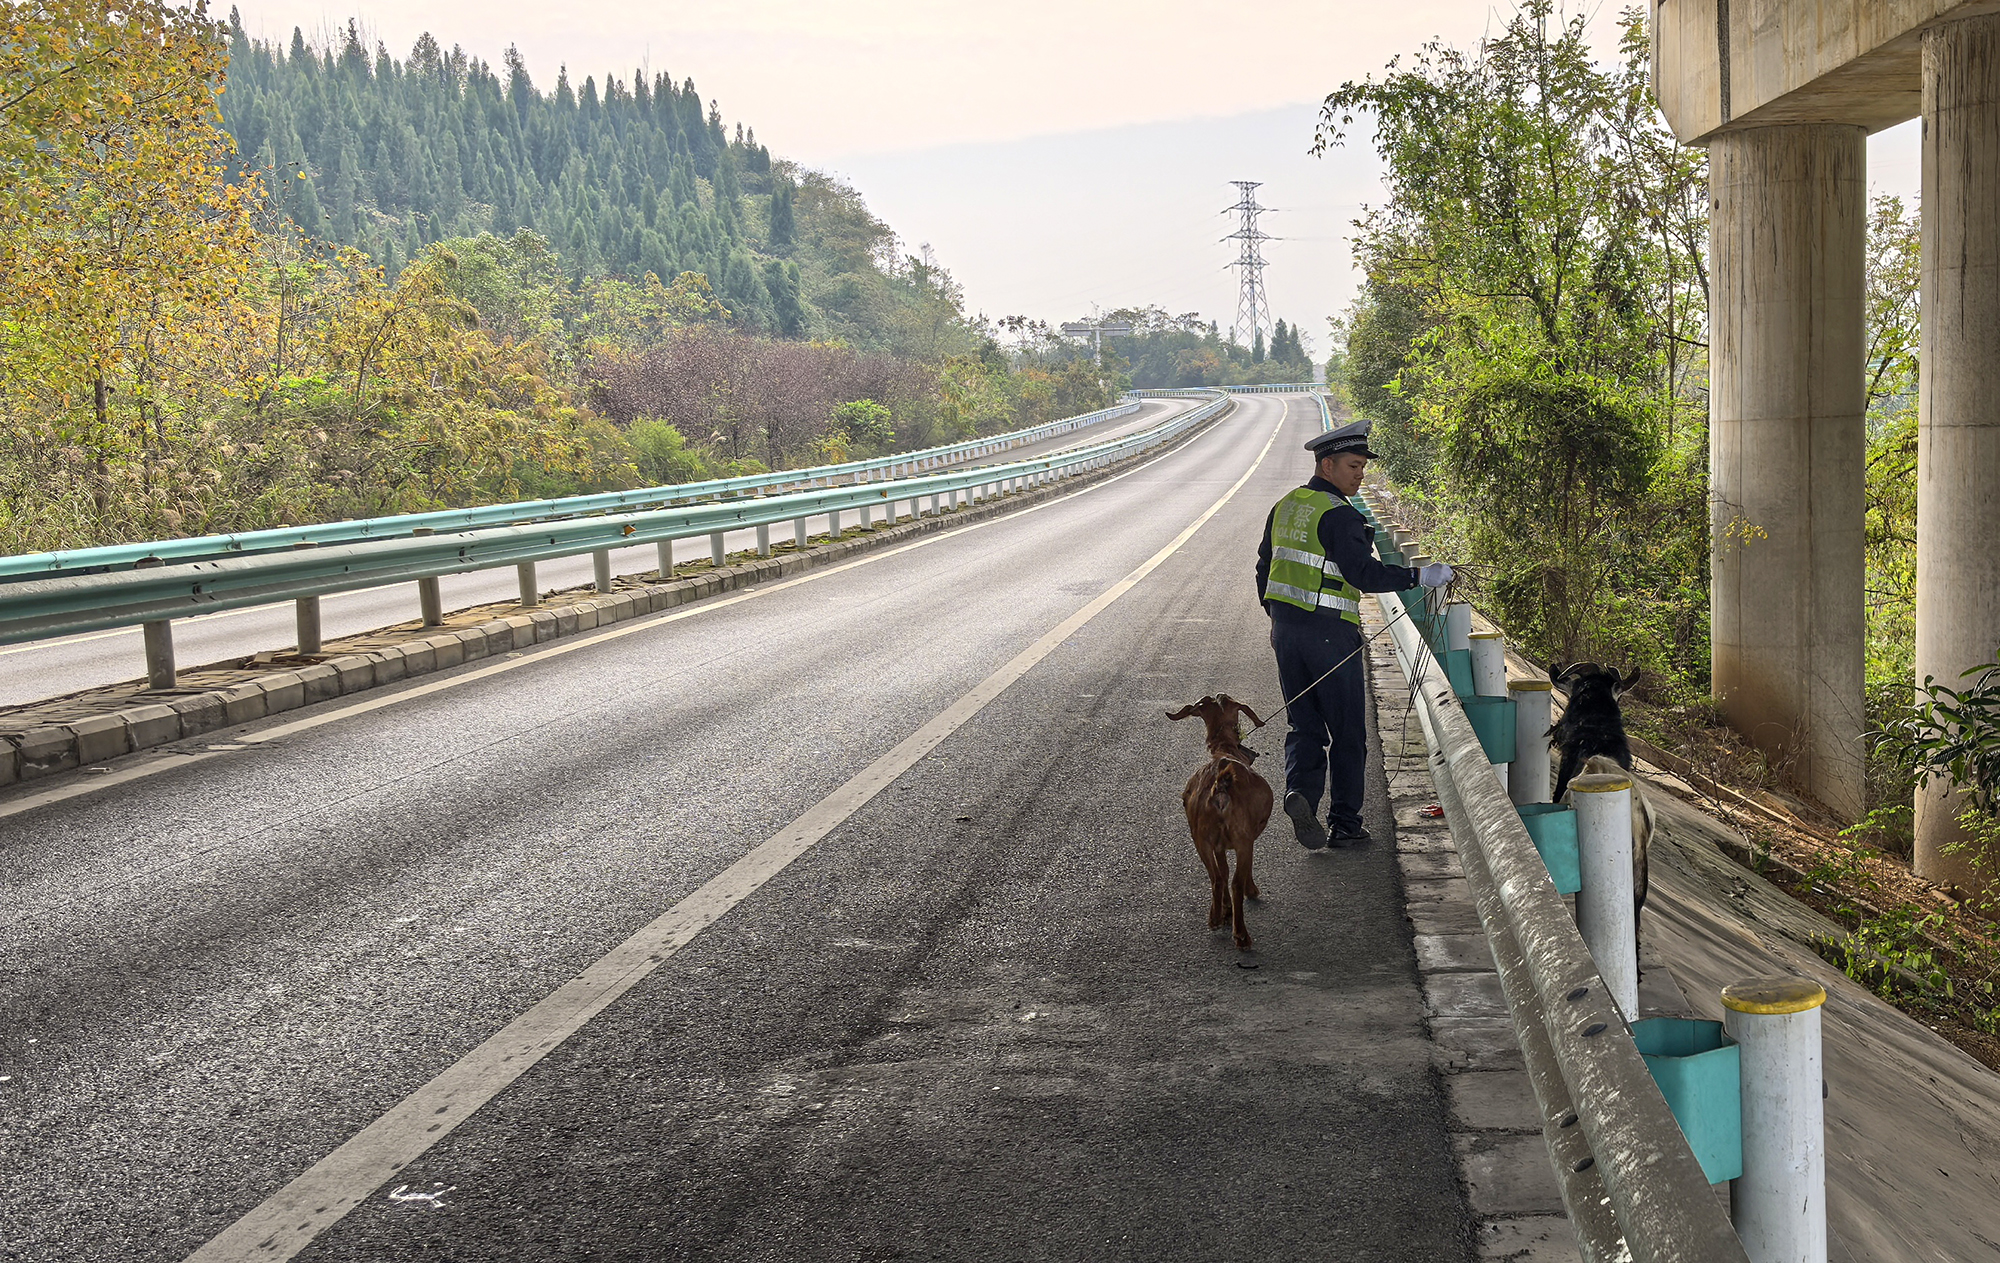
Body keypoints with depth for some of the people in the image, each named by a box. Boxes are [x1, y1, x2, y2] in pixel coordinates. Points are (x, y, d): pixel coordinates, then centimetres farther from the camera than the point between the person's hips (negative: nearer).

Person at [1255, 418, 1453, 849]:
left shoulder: (1285, 507, 11)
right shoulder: (1338, 515, -15)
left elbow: (1264, 567, 18)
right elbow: (1364, 574, -22)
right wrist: (1419, 576, -20)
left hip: (1286, 630, 7)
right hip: (1331, 634, -7)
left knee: (1304, 725, 13)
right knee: (1347, 733, 5)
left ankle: (1300, 790, -11)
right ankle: (1344, 825, 9)